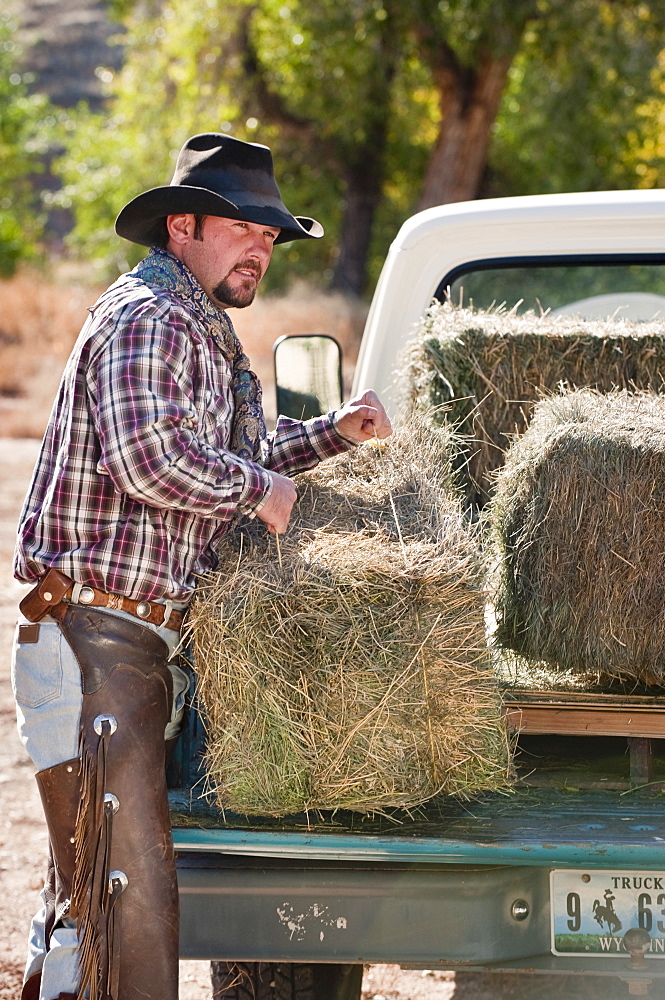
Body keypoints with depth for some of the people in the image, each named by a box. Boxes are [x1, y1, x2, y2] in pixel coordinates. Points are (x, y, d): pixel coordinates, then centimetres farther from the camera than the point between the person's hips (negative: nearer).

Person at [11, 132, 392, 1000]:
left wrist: (333, 434, 23)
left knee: (87, 885, 16)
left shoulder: (200, 330, 21)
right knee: (128, 892, -14)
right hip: (94, 640, -11)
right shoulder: (149, 318, -12)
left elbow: (225, 457, 35)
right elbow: (148, 457, -28)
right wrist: (260, 487, -14)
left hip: (141, 647, 11)